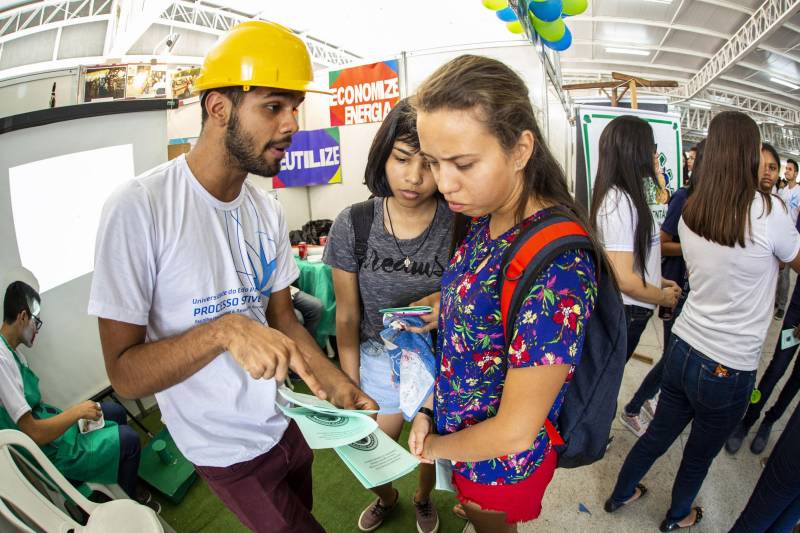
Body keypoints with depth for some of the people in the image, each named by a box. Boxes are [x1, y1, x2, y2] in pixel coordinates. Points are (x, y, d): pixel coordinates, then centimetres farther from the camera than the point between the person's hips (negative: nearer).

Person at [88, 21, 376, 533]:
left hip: (288, 420, 6)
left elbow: (282, 316, 3)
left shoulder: (268, 209, -4)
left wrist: (334, 380, -11)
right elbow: (124, 375, -20)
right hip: (228, 448, -5)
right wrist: (224, 328, -36)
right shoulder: (138, 208, -23)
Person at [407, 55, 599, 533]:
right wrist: (431, 410, -1)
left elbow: (515, 431, -27)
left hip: (501, 466, -6)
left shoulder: (554, 267, -35)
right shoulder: (485, 221, -10)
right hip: (455, 429, 6)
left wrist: (435, 447, -11)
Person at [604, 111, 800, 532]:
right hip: (728, 369, -4)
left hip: (682, 349, 4)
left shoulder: (690, 211, -2)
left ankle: (620, 495, 44)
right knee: (700, 455, 22)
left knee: (658, 435, 24)